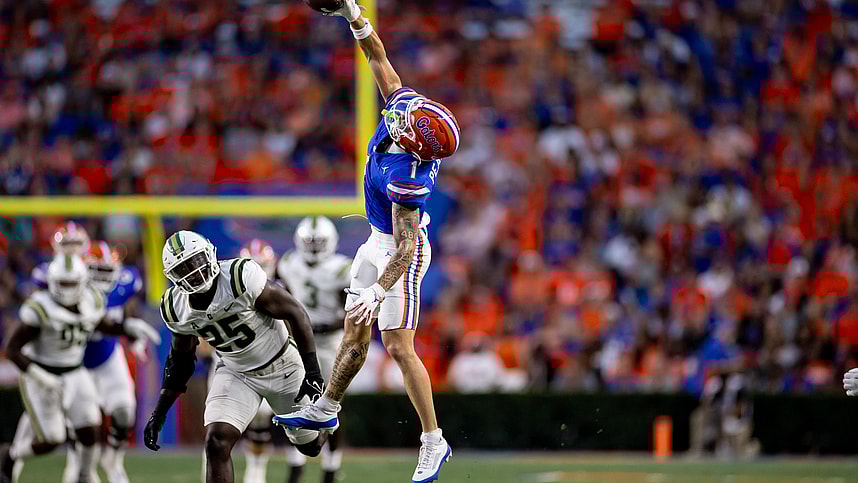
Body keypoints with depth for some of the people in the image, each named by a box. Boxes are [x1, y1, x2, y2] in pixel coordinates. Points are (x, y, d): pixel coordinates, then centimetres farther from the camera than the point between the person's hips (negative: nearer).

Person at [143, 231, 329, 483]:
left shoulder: (241, 277, -31)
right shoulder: (175, 308, -13)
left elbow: (295, 313, -20)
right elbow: (180, 359, 6)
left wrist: (312, 371, -21)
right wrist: (159, 414, 2)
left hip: (282, 365, -3)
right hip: (235, 373, 3)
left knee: (311, 445, 13)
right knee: (216, 444, -20)